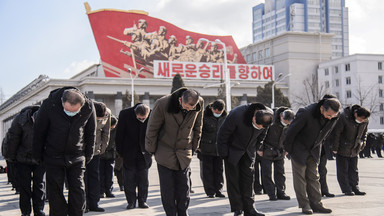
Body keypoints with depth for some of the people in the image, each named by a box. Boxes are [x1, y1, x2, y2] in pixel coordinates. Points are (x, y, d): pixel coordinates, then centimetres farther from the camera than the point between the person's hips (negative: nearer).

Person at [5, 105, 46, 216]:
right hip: (23, 159, -1)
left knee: (40, 185, 1)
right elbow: (12, 139, -9)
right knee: (24, 186, 3)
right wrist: (12, 157, -2)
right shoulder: (20, 120, -21)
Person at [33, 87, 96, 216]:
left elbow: (91, 133, 4)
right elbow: (39, 132, -5)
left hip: (77, 157, 1)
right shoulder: (49, 105, -18)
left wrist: (88, 156, 8)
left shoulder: (89, 107, -14)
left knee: (78, 191, 0)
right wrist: (38, 156, 1)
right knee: (55, 192, 3)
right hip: (53, 157, -1)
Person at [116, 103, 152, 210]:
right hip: (129, 154, 0)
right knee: (129, 179, 3)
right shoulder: (125, 114, -14)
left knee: (143, 179, 6)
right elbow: (119, 135, -5)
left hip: (144, 154, 1)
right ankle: (131, 202, 12)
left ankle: (142, 201, 17)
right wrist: (120, 152, -4)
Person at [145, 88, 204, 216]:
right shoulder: (162, 105, -22)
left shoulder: (199, 103, -11)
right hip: (165, 153, -2)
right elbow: (152, 129, -8)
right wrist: (152, 150, -1)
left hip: (184, 153, 3)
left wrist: (193, 148, 10)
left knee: (184, 189, 4)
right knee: (167, 191, 0)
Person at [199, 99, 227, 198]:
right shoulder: (204, 115, -10)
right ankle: (210, 192, 7)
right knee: (207, 170, 0)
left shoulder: (224, 117, 3)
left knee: (219, 169, 6)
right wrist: (198, 145, -3)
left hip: (219, 148, 3)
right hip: (206, 148, -3)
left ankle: (219, 191, 13)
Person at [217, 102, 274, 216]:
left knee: (248, 178, 3)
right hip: (233, 150, -4)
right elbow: (223, 133, -21)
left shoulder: (268, 115, -19)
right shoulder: (237, 115, -34)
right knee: (233, 179, -2)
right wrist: (223, 153, -16)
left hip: (249, 151, 4)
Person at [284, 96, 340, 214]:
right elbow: (292, 130, -19)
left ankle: (316, 204, 11)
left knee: (314, 177, 7)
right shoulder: (306, 113, -31)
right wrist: (288, 149, -10)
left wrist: (319, 146, 14)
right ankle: (304, 205, 5)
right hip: (299, 148, -5)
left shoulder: (334, 117, -13)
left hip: (314, 149, 5)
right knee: (300, 176, -2)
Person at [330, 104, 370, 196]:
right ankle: (347, 190, 5)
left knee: (354, 170, 9)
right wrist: (335, 148, -12)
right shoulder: (343, 117, -23)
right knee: (343, 170, -1)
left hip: (354, 150, 5)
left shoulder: (365, 121, -6)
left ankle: (355, 188, 15)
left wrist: (361, 145, 9)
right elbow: (336, 133, -16)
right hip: (342, 149, -5)